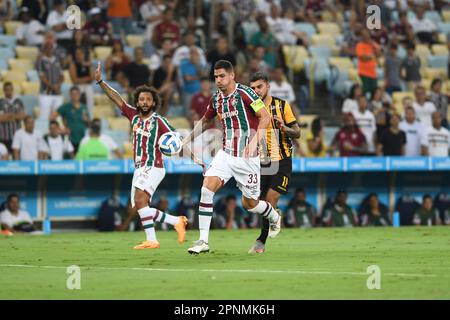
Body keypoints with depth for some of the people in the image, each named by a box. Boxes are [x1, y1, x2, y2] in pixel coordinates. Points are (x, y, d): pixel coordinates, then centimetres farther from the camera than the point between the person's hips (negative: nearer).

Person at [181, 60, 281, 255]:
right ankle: (203, 241, -13)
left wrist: (254, 141, -23)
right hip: (226, 154, 5)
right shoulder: (216, 99, 8)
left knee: (249, 204, 5)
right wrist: (186, 141, 20)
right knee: (206, 189, -16)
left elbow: (265, 117, -13)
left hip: (247, 157, -5)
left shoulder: (245, 93, -11)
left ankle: (274, 218, 40)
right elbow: (205, 121, 25)